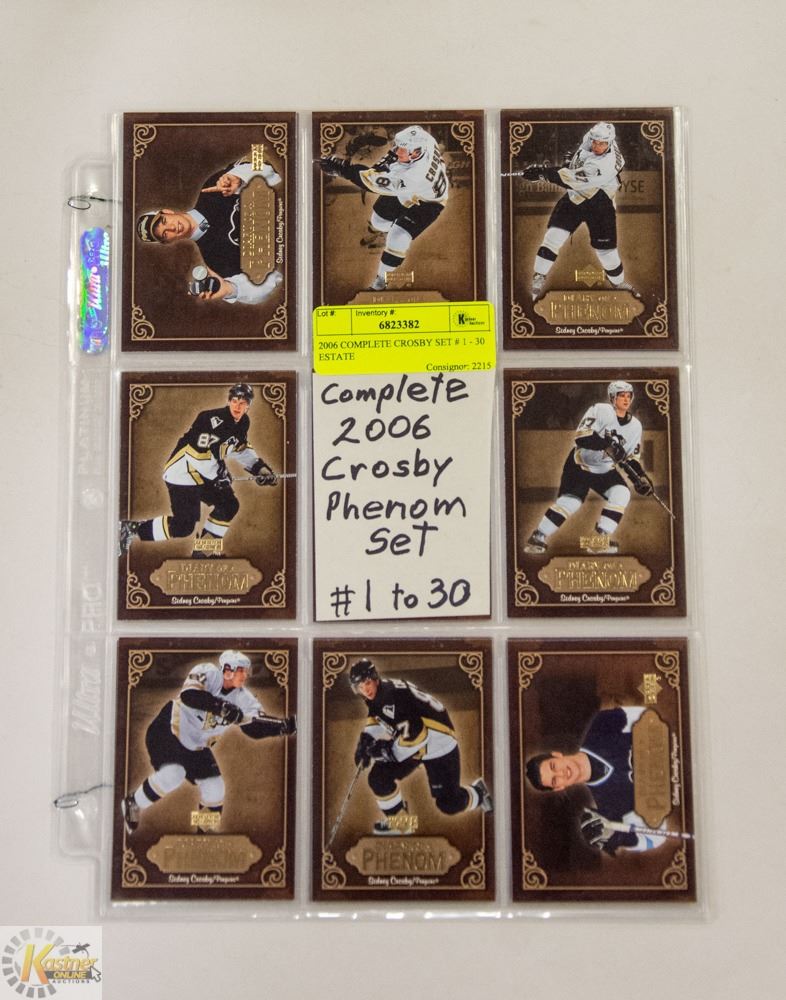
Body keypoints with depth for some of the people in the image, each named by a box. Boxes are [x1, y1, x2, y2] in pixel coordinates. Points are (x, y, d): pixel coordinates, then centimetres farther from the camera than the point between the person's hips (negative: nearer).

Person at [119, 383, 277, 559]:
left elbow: (240, 450, 20)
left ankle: (204, 550, 18)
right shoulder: (213, 419, -23)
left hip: (204, 474, 10)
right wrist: (219, 475, -21)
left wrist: (261, 468, 10)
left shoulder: (242, 424, 5)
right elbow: (197, 453, -28)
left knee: (229, 505, 8)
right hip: (182, 473, -10)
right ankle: (132, 529, -2)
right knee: (184, 526, -14)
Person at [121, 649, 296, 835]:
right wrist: (220, 706, -52)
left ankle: (208, 828, 22)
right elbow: (189, 695, -42)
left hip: (197, 746, 6)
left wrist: (283, 725, -27)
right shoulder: (207, 673, -24)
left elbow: (255, 728, -10)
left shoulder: (242, 698, -9)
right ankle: (134, 805, 0)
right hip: (168, 732, -6)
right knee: (171, 775, -26)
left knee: (215, 791, -2)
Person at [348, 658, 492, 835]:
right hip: (408, 740, 8)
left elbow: (415, 733, -34)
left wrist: (387, 751, -27)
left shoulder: (393, 695, -32)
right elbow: (378, 720, 14)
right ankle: (397, 823, 12)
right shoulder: (376, 695, -4)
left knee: (449, 804, -4)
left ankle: (478, 793, 28)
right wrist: (367, 737, -5)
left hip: (438, 742, -8)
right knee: (378, 778, -8)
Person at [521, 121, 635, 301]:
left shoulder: (608, 164, -33)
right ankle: (539, 278, -5)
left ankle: (618, 282, 25)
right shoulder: (589, 139, -12)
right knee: (555, 234, -11)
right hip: (574, 196, 5)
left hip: (598, 204, -5)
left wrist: (546, 172, -43)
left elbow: (577, 181, -40)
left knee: (605, 246, 1)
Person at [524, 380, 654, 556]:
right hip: (580, 464, -5)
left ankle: (601, 540, -16)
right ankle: (538, 538, -5)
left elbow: (632, 457, 7)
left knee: (622, 494, -19)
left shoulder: (635, 426, 1)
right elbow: (581, 436, -27)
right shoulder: (600, 410, -16)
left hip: (605, 470, 5)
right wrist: (606, 444, -39)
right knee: (571, 501, -18)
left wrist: (640, 477, -8)